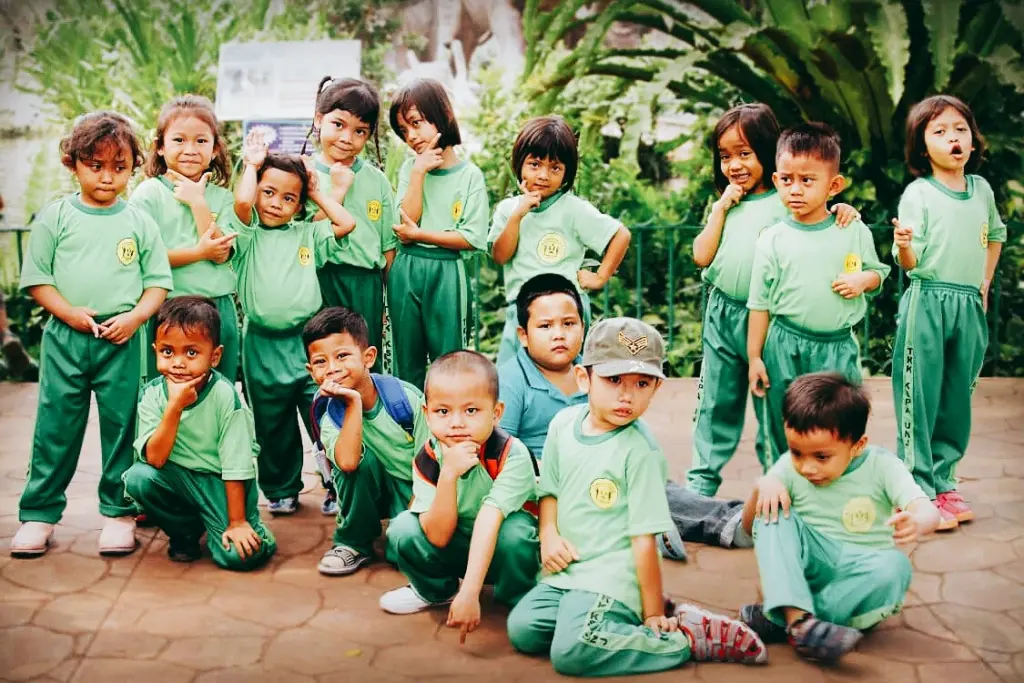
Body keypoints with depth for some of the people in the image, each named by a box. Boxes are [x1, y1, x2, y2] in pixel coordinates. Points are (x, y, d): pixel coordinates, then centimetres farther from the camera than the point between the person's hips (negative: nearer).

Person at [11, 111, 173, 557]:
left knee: (121, 426, 5)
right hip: (65, 337, 0)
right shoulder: (55, 217, 3)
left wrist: (135, 317, -10)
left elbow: (158, 282, 6)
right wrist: (70, 312, -12)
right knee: (56, 426, 5)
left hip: (122, 341, 0)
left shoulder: (139, 222, 5)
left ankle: (118, 512, 18)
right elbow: (36, 278, 3)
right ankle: (39, 513, 16)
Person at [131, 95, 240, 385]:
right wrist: (199, 252, -11)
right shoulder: (148, 193, -2)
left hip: (218, 311, 3)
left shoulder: (220, 197, 7)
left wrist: (198, 202, -11)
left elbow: (221, 253, -7)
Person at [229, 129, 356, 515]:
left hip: (308, 340, 1)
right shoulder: (248, 236, 1)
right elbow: (242, 201, -18)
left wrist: (317, 193, 8)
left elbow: (346, 223, -1)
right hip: (264, 348, -1)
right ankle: (281, 490, 28)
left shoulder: (307, 234, 10)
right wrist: (252, 164, -3)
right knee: (273, 425, 12)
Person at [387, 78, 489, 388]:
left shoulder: (470, 175, -3)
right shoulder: (410, 169, 5)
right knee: (407, 361, 12)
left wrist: (419, 235, -11)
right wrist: (419, 172, -10)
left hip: (447, 273, -3)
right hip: (405, 272, 3)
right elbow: (407, 221, -7)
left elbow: (473, 238, -9)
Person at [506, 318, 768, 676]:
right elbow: (550, 490, 16)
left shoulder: (639, 449, -16)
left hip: (613, 575, -7)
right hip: (568, 567, 7)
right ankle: (621, 615, 7)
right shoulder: (563, 423, 2)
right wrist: (548, 533, -3)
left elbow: (644, 539, -16)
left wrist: (654, 614, -11)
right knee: (521, 630, -7)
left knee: (571, 652, -24)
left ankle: (686, 637, -9)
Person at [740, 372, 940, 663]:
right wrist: (762, 486, -18)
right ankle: (799, 618, -40)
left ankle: (779, 619, -30)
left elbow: (929, 512, -22)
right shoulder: (789, 467, -2)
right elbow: (749, 526, 3)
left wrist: (917, 524, -47)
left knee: (895, 566, -34)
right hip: (810, 567, 2)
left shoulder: (882, 466, -8)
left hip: (860, 572, -1)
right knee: (773, 511, -21)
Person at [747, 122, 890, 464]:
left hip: (838, 347, 0)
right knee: (782, 433, 9)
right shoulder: (772, 240, -4)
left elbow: (877, 272, 13)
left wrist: (863, 279, -11)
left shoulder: (855, 231, -1)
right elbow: (760, 303, 0)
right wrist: (754, 356, 0)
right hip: (785, 347, 0)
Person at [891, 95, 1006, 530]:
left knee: (957, 400, 11)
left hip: (969, 306, 5)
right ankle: (919, 490, 6)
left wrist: (984, 284, 19)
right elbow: (909, 264, -13)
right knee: (920, 399, -2)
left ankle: (943, 481, 23)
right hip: (927, 303, -5)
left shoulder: (982, 189, 8)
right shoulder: (918, 193, -7)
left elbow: (995, 235, 26)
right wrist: (903, 246, -34)